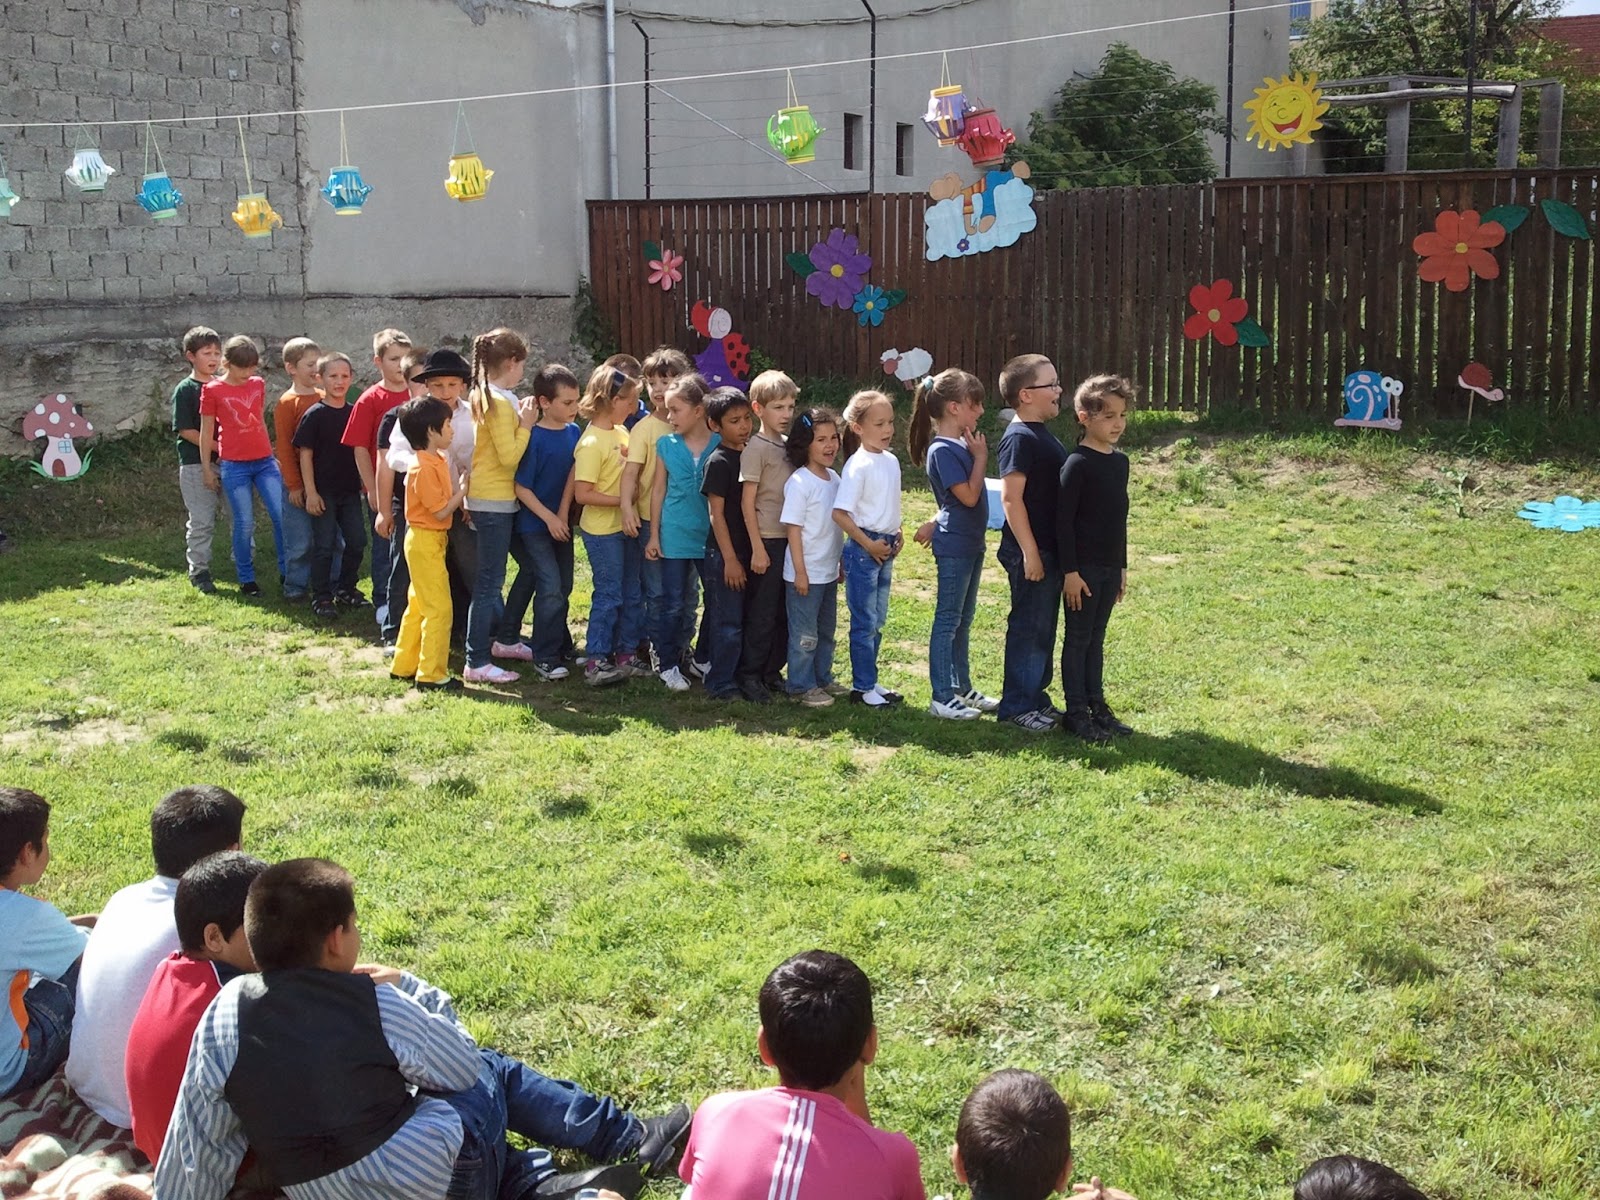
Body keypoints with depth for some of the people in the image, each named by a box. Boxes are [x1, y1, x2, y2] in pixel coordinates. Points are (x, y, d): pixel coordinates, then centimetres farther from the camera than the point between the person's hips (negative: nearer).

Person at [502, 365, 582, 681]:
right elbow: (521, 487, -15)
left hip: (561, 522, 6)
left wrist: (564, 514, 0)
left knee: (563, 586, 14)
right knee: (550, 586, -11)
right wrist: (550, 518, -15)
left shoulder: (574, 432, 1)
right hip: (534, 524, -6)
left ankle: (561, 646, 29)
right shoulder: (533, 438, -16)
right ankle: (543, 657, -4)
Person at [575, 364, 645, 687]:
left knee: (632, 593, 14)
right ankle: (596, 662, 7)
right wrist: (622, 500, -20)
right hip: (602, 530, -8)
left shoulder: (620, 433, 5)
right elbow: (582, 494, -23)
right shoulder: (592, 443, -19)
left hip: (624, 526, 8)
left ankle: (625, 653, 26)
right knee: (609, 595, -2)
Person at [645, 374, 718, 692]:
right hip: (675, 538, 0)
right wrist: (654, 535, 3)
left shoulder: (720, 445, -5)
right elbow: (658, 490, 5)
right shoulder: (666, 445, 0)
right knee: (674, 605, 5)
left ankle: (705, 660, 25)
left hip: (711, 537, 0)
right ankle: (669, 664, 18)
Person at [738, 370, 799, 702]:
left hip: (791, 539, 7)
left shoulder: (789, 446, 11)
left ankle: (772, 671, 22)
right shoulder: (756, 448, -10)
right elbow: (747, 503, -12)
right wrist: (757, 548, -14)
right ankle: (749, 674, 9)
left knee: (785, 612, 11)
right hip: (769, 540, -7)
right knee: (762, 612, -1)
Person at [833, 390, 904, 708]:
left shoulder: (891, 461, 7)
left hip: (884, 549, 8)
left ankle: (869, 681, 25)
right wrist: (869, 544, -18)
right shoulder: (858, 465, -17)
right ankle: (862, 687, 9)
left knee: (878, 620, 15)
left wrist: (896, 534, 5)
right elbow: (840, 513, -21)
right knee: (865, 622, 0)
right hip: (863, 549, -8)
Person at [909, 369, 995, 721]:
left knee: (963, 620, 16)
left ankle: (962, 689, 25)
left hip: (971, 542, 9)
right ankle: (942, 698, 3)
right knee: (948, 620, -2)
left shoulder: (962, 445, 10)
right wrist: (981, 457, -13)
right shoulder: (943, 450, -17)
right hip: (954, 544, -9)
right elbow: (969, 496, -20)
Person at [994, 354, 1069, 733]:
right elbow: (1011, 497, -21)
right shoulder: (1020, 438, -17)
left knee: (1045, 627, 15)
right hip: (1030, 551, -9)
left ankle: (1035, 697, 26)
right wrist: (1029, 552, -22)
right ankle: (1016, 706, 8)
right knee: (1028, 627, -2)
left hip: (1050, 549, 9)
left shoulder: (1042, 434, 13)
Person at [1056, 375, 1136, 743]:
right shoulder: (1078, 464, -14)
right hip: (1083, 567, -7)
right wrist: (1070, 571, -17)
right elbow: (1063, 519, -16)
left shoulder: (1120, 461, 10)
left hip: (1109, 567, 7)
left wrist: (1122, 567, 17)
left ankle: (1097, 705, 22)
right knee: (1078, 639, 2)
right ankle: (1076, 713, 8)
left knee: (1096, 639, 14)